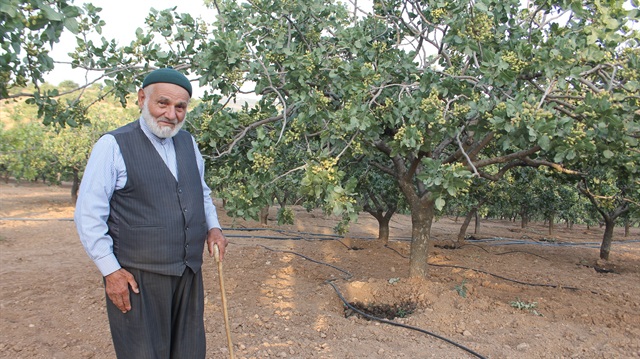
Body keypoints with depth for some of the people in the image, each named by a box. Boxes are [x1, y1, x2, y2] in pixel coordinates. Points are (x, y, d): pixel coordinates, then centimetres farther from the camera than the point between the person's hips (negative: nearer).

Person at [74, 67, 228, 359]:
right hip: (137, 279, -6)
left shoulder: (188, 143, 8)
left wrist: (213, 227, 5)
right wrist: (110, 271, -12)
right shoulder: (113, 146, -10)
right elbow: (88, 215, -10)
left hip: (189, 274, 6)